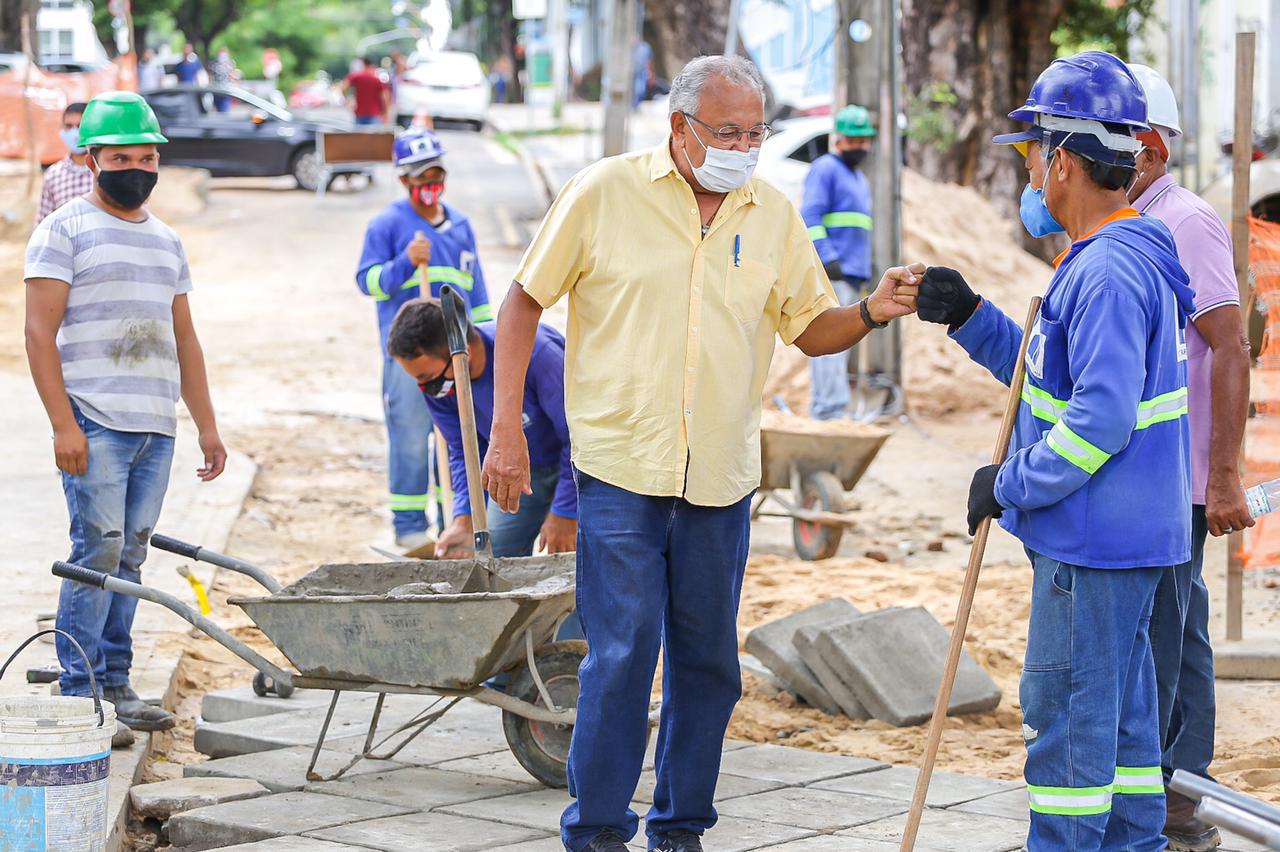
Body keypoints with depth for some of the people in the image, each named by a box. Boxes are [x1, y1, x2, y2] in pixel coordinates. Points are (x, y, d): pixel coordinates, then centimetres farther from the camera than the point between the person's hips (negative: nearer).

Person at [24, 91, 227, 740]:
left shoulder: (166, 242, 20)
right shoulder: (64, 231, -1)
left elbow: (183, 340, 23)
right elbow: (40, 331, -7)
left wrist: (207, 425, 17)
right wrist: (63, 424, -15)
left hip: (157, 428, 6)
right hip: (95, 423, -6)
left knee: (129, 555, 7)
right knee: (98, 548, -12)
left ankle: (115, 684, 12)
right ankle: (78, 692, -8)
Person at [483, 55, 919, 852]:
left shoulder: (773, 214, 6)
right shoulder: (605, 192, -4)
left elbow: (811, 329, 13)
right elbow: (524, 303, 1)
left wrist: (871, 313, -9)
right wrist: (507, 428, -4)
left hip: (722, 477, 4)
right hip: (620, 467, -4)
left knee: (709, 660, 9)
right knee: (621, 652, -6)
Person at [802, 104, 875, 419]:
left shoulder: (860, 179, 25)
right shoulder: (825, 169, -4)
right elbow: (810, 216, -14)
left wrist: (863, 270, 23)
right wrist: (828, 259, -21)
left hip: (854, 275, 10)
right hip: (830, 274, -10)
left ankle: (822, 408, 12)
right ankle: (831, 408, -22)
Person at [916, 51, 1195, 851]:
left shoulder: (1109, 272, -21)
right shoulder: (1111, 259, 13)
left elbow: (1100, 418, -27)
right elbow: (1054, 377, 23)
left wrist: (1011, 485, -16)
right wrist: (969, 317, 14)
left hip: (1096, 544, -10)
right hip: (1133, 533, 10)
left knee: (1066, 714, -3)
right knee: (1119, 710, 16)